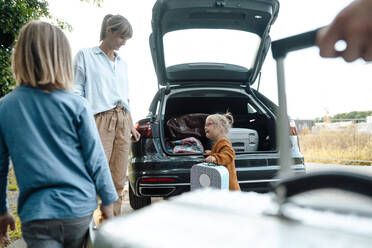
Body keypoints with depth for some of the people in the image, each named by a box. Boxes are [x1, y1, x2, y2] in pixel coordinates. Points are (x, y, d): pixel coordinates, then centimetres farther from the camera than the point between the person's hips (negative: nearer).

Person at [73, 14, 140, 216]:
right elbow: (76, 91, -1)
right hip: (100, 121, -6)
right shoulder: (85, 56, 5)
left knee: (118, 181, 3)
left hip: (122, 123, 6)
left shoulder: (122, 63, 21)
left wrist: (131, 126, 22)